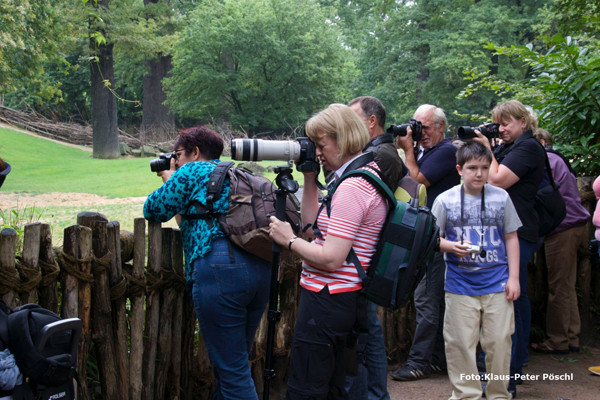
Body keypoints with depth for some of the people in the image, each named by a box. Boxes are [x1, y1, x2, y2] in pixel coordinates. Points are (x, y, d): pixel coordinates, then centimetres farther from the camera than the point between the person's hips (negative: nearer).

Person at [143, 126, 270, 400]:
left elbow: (153, 210, 9)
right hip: (261, 268, 8)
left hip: (220, 266, -8)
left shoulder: (192, 171, 5)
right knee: (237, 360, 19)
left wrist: (169, 180, 26)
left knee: (232, 370, -4)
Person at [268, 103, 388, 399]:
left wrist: (289, 240, -9)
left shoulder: (352, 187, -19)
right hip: (351, 300, 11)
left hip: (327, 300, -11)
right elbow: (314, 226, 17)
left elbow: (330, 259, -23)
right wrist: (309, 178, 9)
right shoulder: (368, 175, 13)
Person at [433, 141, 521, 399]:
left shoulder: (501, 197, 4)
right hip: (460, 285, -1)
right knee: (461, 343, 3)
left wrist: (513, 277, 5)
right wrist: (452, 247, -16)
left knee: (499, 342, 4)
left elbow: (511, 237, 9)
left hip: (497, 283, 1)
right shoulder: (445, 200, 1)